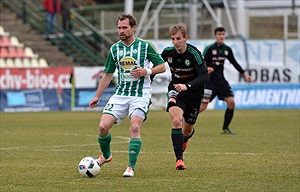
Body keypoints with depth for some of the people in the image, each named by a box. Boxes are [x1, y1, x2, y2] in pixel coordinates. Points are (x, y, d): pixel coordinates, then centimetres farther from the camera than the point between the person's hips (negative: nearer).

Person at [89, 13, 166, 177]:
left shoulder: (145, 46, -2)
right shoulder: (115, 49, 9)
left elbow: (162, 67, 2)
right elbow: (108, 74, 18)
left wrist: (147, 72, -16)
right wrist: (97, 97, 17)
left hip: (140, 94, -4)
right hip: (120, 94, 4)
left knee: (135, 127, -22)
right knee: (103, 126, -9)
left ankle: (131, 167, -15)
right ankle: (105, 156, 20)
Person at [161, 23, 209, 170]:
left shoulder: (194, 53, -23)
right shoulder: (168, 52, -10)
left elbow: (205, 76, -33)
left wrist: (187, 86, -46)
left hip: (194, 93, -1)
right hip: (176, 91, 1)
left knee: (187, 130, 13)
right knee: (176, 120, -27)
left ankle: (184, 140, 53)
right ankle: (179, 159, -25)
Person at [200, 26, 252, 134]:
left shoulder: (227, 49, 9)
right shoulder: (209, 48, -8)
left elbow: (234, 63, 18)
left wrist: (244, 74, 13)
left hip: (221, 80, 6)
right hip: (210, 80, -6)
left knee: (231, 102, -5)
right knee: (203, 105, -13)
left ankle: (225, 128, 7)